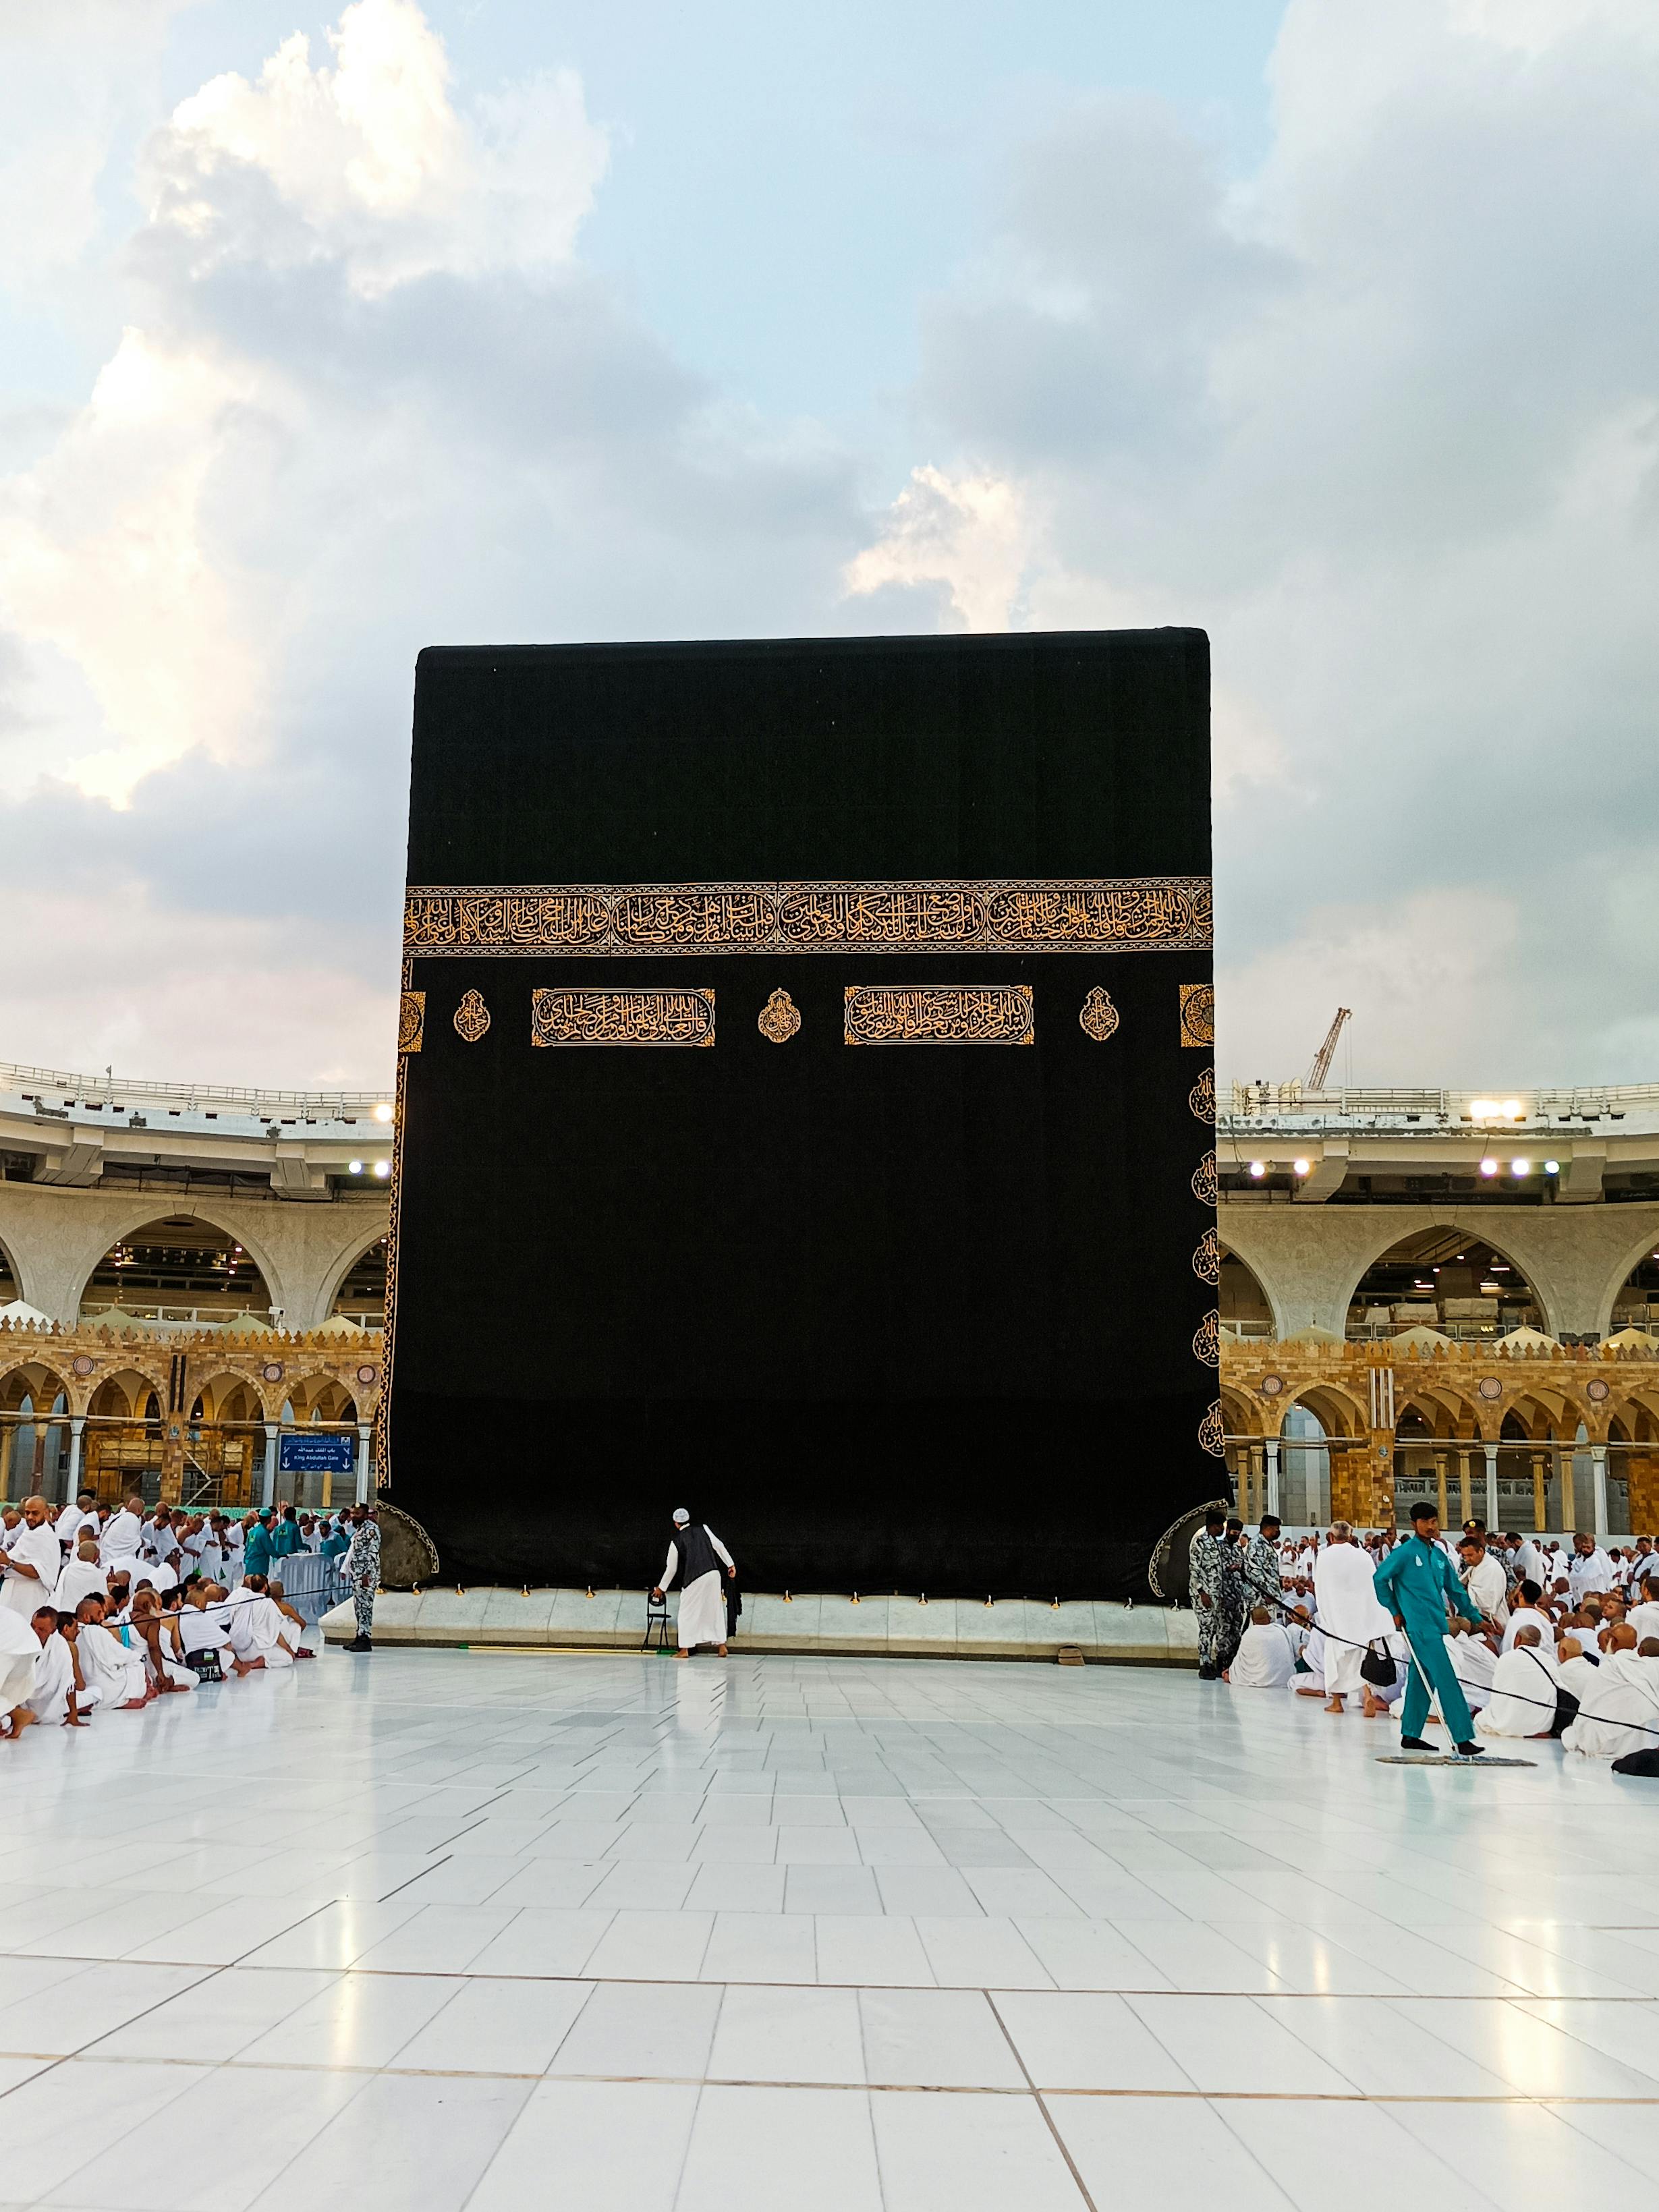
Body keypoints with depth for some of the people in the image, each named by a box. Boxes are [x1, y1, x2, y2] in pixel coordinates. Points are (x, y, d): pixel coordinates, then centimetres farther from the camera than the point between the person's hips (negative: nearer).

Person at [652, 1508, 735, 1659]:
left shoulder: (676, 1541, 1)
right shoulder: (702, 1529, 7)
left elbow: (672, 1569, 8)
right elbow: (719, 1546, 2)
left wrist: (661, 1588, 20)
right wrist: (730, 1565, 8)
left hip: (694, 1579, -4)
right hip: (713, 1574, 4)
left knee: (687, 1613, 7)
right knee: (715, 1610, 12)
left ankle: (685, 1649, 5)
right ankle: (722, 1646, 12)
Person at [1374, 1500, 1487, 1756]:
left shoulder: (1439, 1555, 13)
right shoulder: (1405, 1552, -7)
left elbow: (1455, 1589, 20)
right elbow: (1379, 1578, -4)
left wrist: (1474, 1618, 18)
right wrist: (1395, 1611, -2)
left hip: (1436, 1625, 7)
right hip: (1420, 1626, -7)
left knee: (1423, 1681, 13)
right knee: (1447, 1682, -12)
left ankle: (1410, 1735, 22)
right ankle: (1463, 1739, -13)